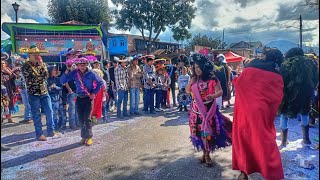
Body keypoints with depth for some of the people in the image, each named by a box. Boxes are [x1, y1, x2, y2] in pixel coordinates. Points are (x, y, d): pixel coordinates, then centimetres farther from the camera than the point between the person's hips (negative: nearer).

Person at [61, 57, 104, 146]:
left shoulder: (91, 73, -11)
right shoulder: (74, 73, -5)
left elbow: (100, 83, 1)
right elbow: (62, 81, -8)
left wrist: (94, 93, -3)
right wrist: (67, 70, -17)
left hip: (88, 98, -3)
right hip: (79, 98, 3)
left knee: (87, 118, -5)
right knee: (81, 119, 9)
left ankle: (89, 137, 10)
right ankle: (84, 136, 24)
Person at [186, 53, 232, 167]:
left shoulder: (212, 79, -10)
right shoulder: (194, 79, 4)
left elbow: (220, 91, -15)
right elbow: (187, 91, 7)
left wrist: (213, 95, -37)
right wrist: (192, 81, -7)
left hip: (209, 109, -4)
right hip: (197, 109, 4)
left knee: (207, 131, 1)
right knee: (199, 131, 7)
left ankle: (207, 154, 17)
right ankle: (205, 153, 23)